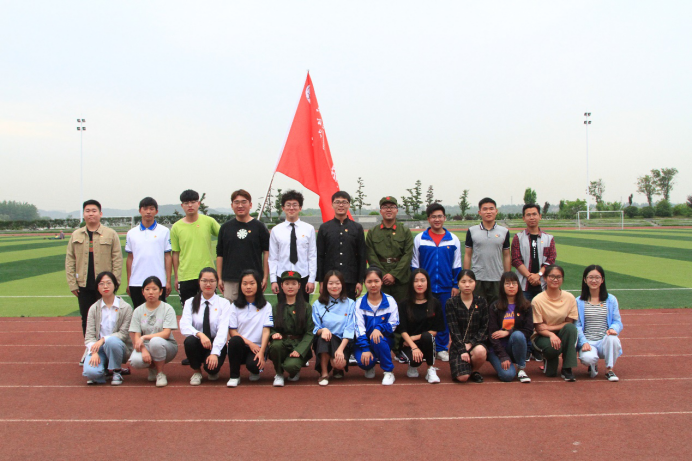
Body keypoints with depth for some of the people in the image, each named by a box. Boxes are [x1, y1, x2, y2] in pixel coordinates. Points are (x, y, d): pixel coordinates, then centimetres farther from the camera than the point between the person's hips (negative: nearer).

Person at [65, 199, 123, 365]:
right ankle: (89, 349, 23)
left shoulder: (111, 234, 1)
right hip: (84, 286, 3)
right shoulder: (76, 236, 9)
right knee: (86, 320, 10)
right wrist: (72, 284, 2)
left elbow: (117, 260, -2)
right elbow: (70, 260, 9)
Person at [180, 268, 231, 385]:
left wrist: (215, 353, -26)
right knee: (190, 341, -32)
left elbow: (223, 330, -13)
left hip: (216, 344, -2)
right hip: (198, 343, 2)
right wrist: (200, 334, -32)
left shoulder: (224, 303, -1)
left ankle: (214, 372, 10)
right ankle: (196, 372, -3)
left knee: (212, 366, -31)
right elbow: (184, 326, -12)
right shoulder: (190, 303, 3)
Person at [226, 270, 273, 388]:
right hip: (240, 347, 1)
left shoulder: (266, 306, 3)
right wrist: (249, 343, -14)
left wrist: (261, 352, -18)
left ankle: (255, 371, 9)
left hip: (258, 347, -1)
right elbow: (232, 331, 0)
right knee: (235, 340, -33)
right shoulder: (235, 306, 6)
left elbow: (266, 331, -5)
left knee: (253, 364, -32)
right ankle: (234, 376, -13)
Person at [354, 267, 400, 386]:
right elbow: (359, 327, -9)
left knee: (378, 340, -36)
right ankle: (370, 367, 12)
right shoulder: (359, 303, -2)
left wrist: (379, 328, -28)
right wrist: (365, 349, -21)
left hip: (384, 339, 0)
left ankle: (388, 372, -16)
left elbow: (394, 324, -6)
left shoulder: (390, 301, -3)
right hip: (365, 341, 1)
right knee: (363, 361, -29)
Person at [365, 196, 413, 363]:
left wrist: (394, 274, -11)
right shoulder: (372, 232, 9)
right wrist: (382, 274, -9)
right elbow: (371, 256, 3)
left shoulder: (405, 231, 7)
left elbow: (408, 255, -1)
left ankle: (399, 348, 10)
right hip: (379, 279, 0)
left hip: (401, 279, 0)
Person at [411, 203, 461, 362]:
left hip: (446, 288, 1)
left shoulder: (454, 240, 4)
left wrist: (456, 285, 3)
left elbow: (457, 265, 8)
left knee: (444, 319, 7)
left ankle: (442, 349, 19)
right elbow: (414, 264, 6)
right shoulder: (419, 239, 1)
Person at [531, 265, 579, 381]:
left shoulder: (569, 298, -4)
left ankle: (567, 369, -22)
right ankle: (549, 362, 5)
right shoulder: (538, 300, -11)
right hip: (543, 336, -3)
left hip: (561, 335, 3)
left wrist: (550, 327, -17)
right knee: (553, 348, -36)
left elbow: (569, 323, -3)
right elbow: (538, 328, -11)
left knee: (571, 328, -30)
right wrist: (551, 335, -31)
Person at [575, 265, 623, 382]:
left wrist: (613, 328, -18)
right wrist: (584, 342, -16)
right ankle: (592, 366, 7)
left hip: (605, 342, 1)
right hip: (588, 343, -1)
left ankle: (610, 370, -10)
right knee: (587, 358, -34)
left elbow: (618, 322, 7)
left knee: (612, 338, -35)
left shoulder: (611, 300, 9)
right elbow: (577, 325, 0)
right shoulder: (579, 302, 5)